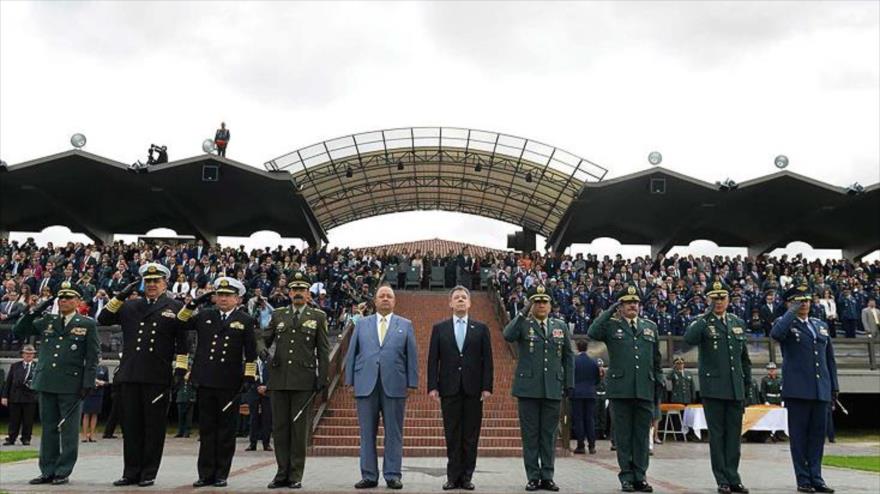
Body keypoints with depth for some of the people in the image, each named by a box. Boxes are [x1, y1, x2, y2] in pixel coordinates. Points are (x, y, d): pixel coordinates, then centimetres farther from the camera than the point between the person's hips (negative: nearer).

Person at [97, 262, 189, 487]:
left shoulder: (175, 307, 5)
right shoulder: (129, 306, 16)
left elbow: (182, 341, 1)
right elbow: (103, 319, 10)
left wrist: (180, 368, -6)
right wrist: (120, 297, 1)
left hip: (158, 378, -3)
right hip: (130, 376, 4)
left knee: (154, 427, 3)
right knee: (131, 426, 9)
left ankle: (148, 473, 13)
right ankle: (131, 472, 18)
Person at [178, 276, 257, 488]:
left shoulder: (245, 320, 2)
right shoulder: (204, 316, 9)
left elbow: (251, 354, 2)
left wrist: (249, 378, -3)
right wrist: (193, 304, 2)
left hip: (230, 384, -2)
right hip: (206, 381, 2)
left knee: (226, 431, 6)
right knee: (206, 430, 9)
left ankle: (221, 475, 15)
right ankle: (206, 474, 16)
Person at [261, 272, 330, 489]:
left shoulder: (318, 316, 6)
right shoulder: (278, 315, 13)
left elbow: (323, 350, 4)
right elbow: (263, 338, 17)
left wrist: (323, 378, -3)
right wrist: (263, 349, -7)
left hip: (304, 380, -3)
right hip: (278, 379, 3)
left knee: (299, 427, 1)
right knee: (279, 427, 7)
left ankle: (296, 475, 9)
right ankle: (282, 473, 16)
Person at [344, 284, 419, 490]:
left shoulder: (405, 325, 10)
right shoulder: (362, 324, 13)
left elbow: (412, 355, 6)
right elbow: (352, 353, 10)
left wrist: (412, 383, -1)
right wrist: (350, 380, 2)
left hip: (394, 386, -1)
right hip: (366, 385, 1)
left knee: (394, 433, 3)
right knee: (367, 433, 4)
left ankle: (392, 475, 10)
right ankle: (369, 476, 12)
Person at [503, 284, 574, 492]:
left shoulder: (561, 326, 12)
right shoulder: (522, 324, 3)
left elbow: (568, 357, 13)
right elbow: (508, 335, -20)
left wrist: (569, 384, 8)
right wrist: (523, 313, -21)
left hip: (553, 389, 2)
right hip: (528, 388, -2)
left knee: (549, 434, 7)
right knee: (530, 434, 3)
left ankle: (547, 476, 14)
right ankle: (533, 477, 10)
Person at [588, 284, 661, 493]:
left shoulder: (650, 327, 16)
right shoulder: (611, 325, 5)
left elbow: (656, 360, 19)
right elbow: (592, 333, -17)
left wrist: (659, 385, 12)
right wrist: (610, 311, -12)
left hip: (644, 390, 3)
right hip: (620, 390, -3)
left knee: (642, 435, 6)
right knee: (623, 435, 3)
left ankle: (640, 476, 15)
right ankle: (627, 477, 11)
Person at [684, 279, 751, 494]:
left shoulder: (738, 323, 13)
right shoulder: (703, 322, -2)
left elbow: (745, 357, 20)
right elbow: (689, 339, -26)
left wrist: (747, 383, 16)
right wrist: (706, 316, -22)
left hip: (735, 389, 4)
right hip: (713, 388, -4)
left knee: (734, 434, 8)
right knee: (717, 435, 2)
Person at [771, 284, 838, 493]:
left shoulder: (821, 325, 17)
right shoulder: (786, 324, 1)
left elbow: (830, 358, 20)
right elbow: (776, 334, -26)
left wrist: (834, 387, 15)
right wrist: (791, 312, -16)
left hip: (821, 390, 5)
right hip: (797, 390, -5)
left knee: (818, 434, 7)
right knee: (799, 435, 1)